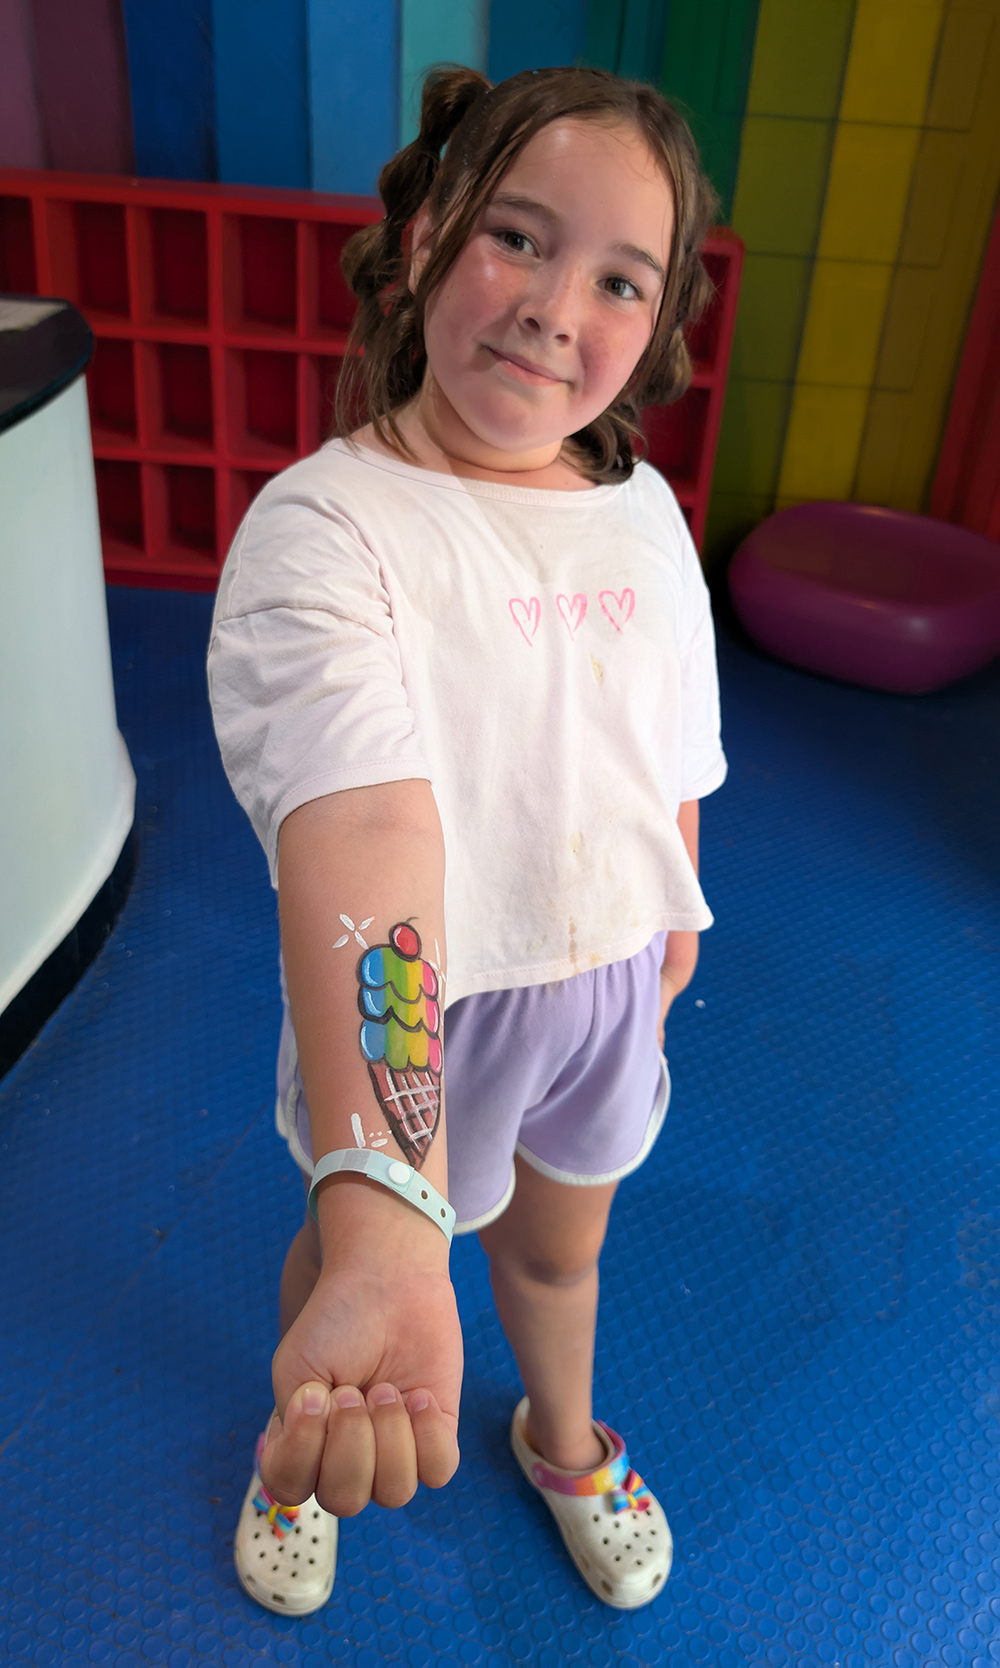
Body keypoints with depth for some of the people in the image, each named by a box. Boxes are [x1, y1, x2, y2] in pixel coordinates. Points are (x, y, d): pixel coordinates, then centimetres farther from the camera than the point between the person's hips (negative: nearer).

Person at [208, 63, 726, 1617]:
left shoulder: (646, 513, -7)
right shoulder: (320, 526, -28)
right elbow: (360, 829, -44)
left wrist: (676, 914, 18)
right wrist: (387, 1228, -53)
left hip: (608, 982, 5)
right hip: (420, 1007, -4)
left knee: (561, 1242, 29)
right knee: (344, 1242, 24)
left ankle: (564, 1439, 63)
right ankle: (307, 1439, 60)